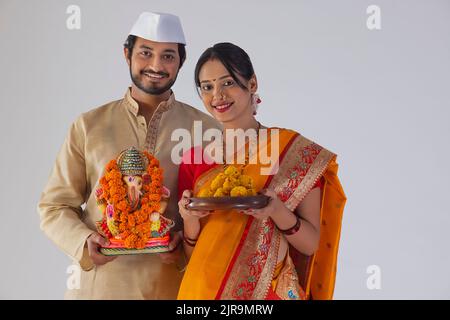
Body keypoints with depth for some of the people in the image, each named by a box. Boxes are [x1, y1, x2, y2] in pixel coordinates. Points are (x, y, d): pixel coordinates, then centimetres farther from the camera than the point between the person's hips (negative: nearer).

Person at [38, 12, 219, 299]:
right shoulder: (89, 126, -1)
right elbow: (55, 206, 3)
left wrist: (190, 243, -15)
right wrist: (84, 242, -14)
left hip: (175, 285, 0)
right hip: (100, 283, 0)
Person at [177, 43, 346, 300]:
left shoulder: (297, 152, -10)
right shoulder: (194, 159, -2)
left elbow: (312, 244, -8)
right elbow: (192, 254, 3)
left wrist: (276, 210, -25)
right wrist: (190, 219, -17)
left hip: (270, 291, -2)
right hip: (204, 289, 2)